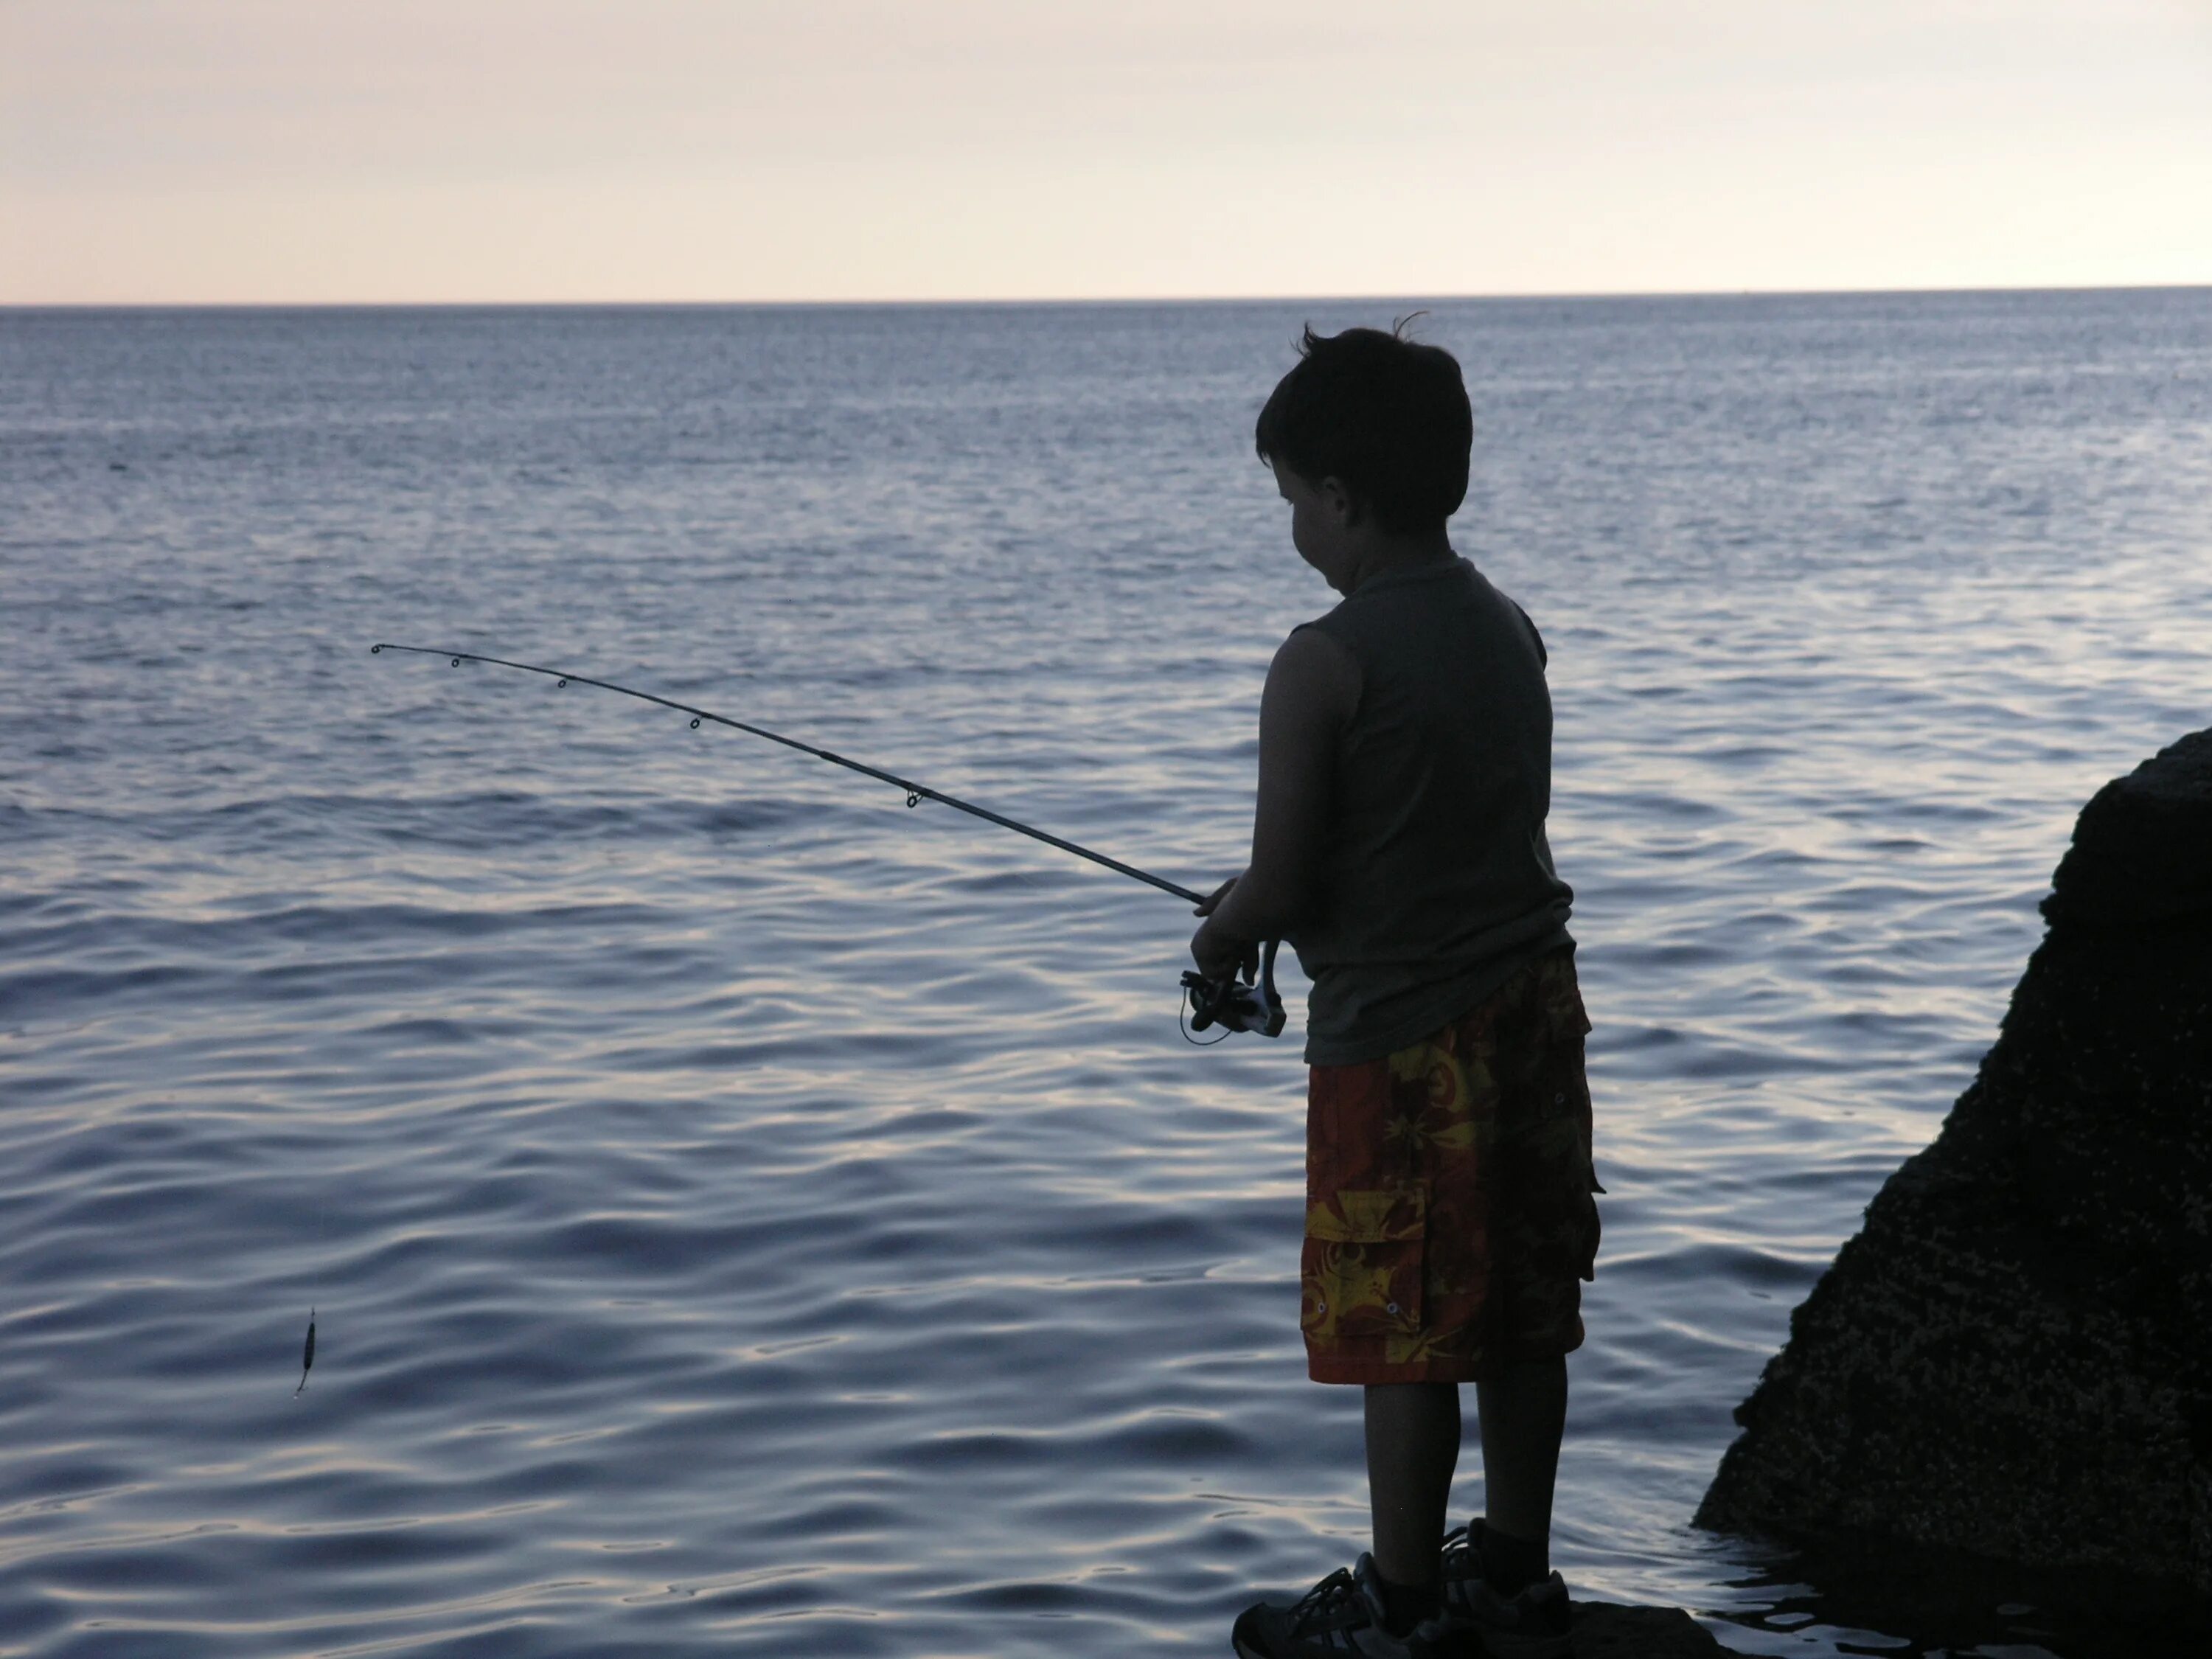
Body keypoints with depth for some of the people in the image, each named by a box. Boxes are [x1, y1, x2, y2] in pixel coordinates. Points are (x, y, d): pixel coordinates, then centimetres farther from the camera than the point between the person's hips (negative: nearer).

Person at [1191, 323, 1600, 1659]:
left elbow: (1285, 884, -16)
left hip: (1402, 1037, -8)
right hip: (1533, 1004, 8)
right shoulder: (1511, 632, 7)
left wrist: (1225, 933, 7)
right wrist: (1271, 899, 18)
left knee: (1404, 1333, 3)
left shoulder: (1328, 663, -17)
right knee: (1522, 1311, 16)